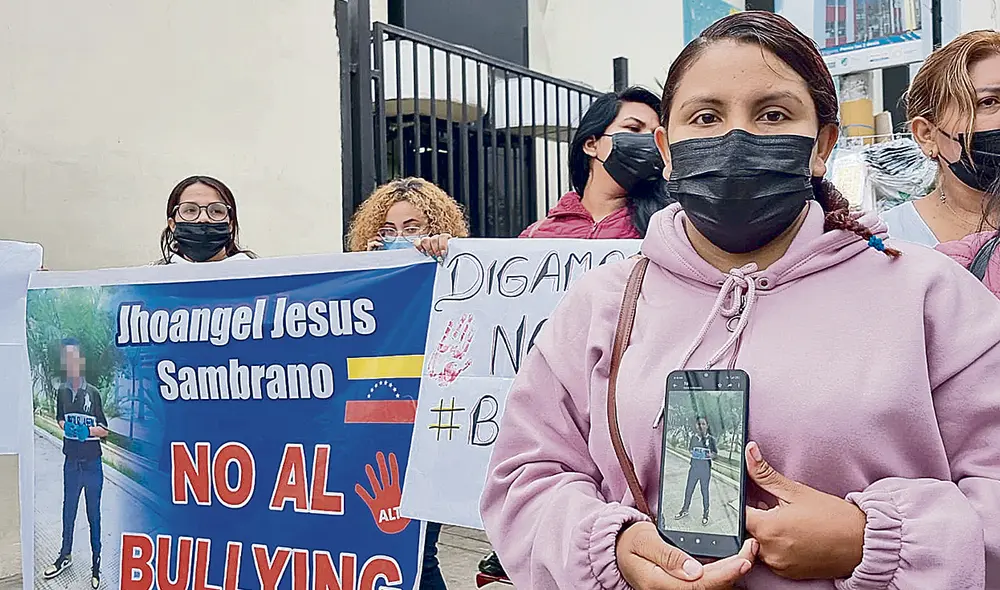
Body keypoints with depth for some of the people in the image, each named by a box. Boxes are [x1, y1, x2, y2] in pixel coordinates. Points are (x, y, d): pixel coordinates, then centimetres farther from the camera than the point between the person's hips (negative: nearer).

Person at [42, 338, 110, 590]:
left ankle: (96, 566, 15)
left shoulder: (93, 392, -9)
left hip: (92, 464, -3)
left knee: (94, 514, 6)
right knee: (68, 511, 17)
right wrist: (66, 427, -6)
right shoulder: (62, 391, 2)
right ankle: (65, 556, 36)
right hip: (71, 462, 4)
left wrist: (89, 430, -22)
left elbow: (104, 430, -2)